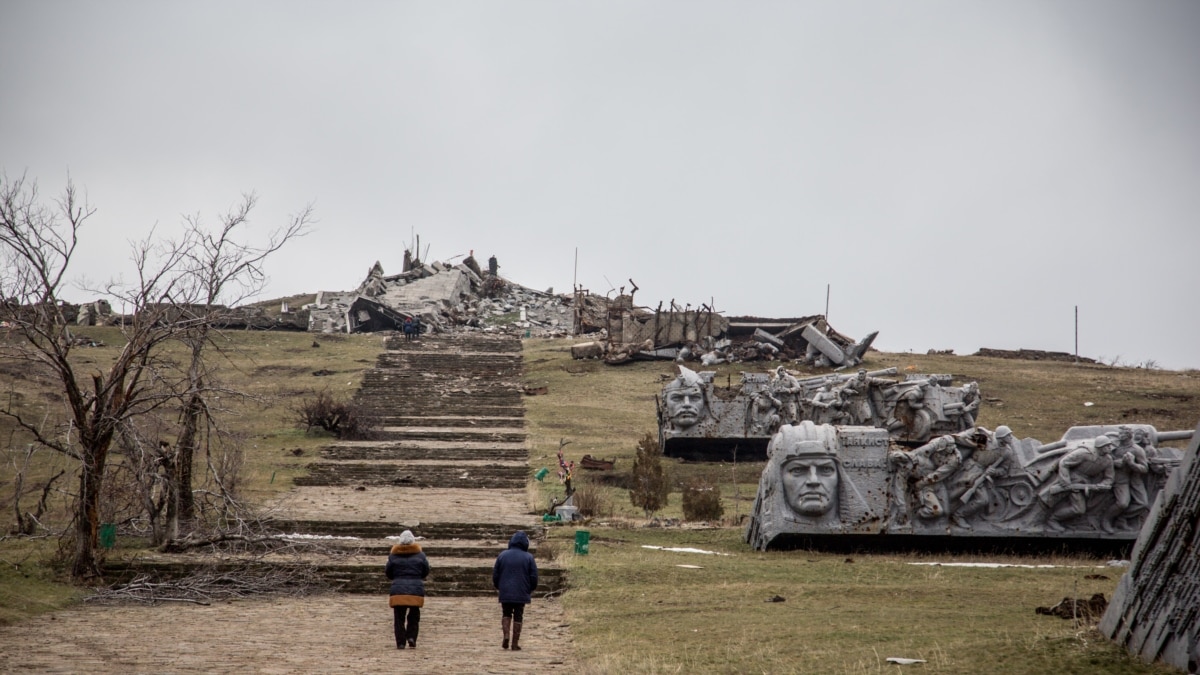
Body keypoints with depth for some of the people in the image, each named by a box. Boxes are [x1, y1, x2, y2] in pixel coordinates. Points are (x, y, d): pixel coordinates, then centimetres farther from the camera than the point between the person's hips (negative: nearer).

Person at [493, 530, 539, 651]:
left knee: (506, 614, 17)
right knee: (518, 617, 6)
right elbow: (534, 576, -3)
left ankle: (506, 635, -5)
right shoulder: (528, 557, -6)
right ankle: (515, 644, 5)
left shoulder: (502, 555, 0)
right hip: (521, 594, -1)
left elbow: (495, 575, 5)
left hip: (505, 593, 1)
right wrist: (531, 590, 14)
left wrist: (498, 587, 22)